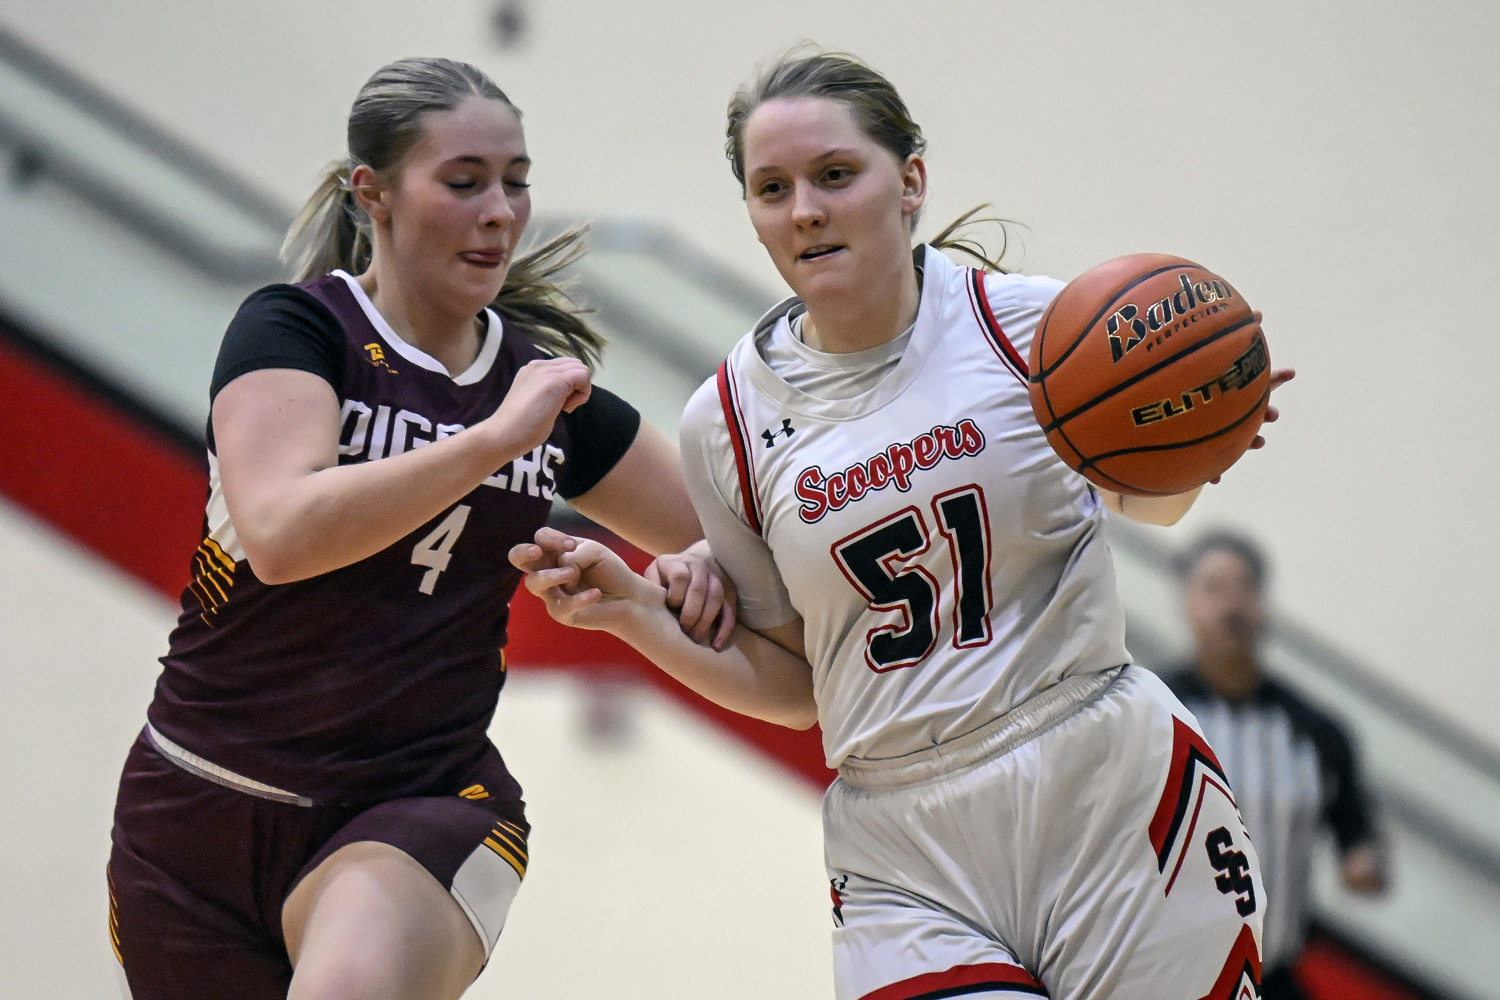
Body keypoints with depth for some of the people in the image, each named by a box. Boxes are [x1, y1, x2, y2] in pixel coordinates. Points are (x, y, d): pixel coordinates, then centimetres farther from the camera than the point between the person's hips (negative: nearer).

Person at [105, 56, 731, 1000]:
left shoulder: (546, 382, 6)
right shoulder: (294, 328, -8)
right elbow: (280, 531, -26)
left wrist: (696, 569, -7)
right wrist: (495, 437, -28)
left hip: (423, 808, 1)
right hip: (206, 808, -1)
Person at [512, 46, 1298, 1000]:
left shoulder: (1028, 321, -4)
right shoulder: (729, 420, 3)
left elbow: (1148, 498, 14)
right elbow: (789, 681, 12)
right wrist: (637, 615, -2)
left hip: (1116, 793, -1)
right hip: (909, 861, 1)